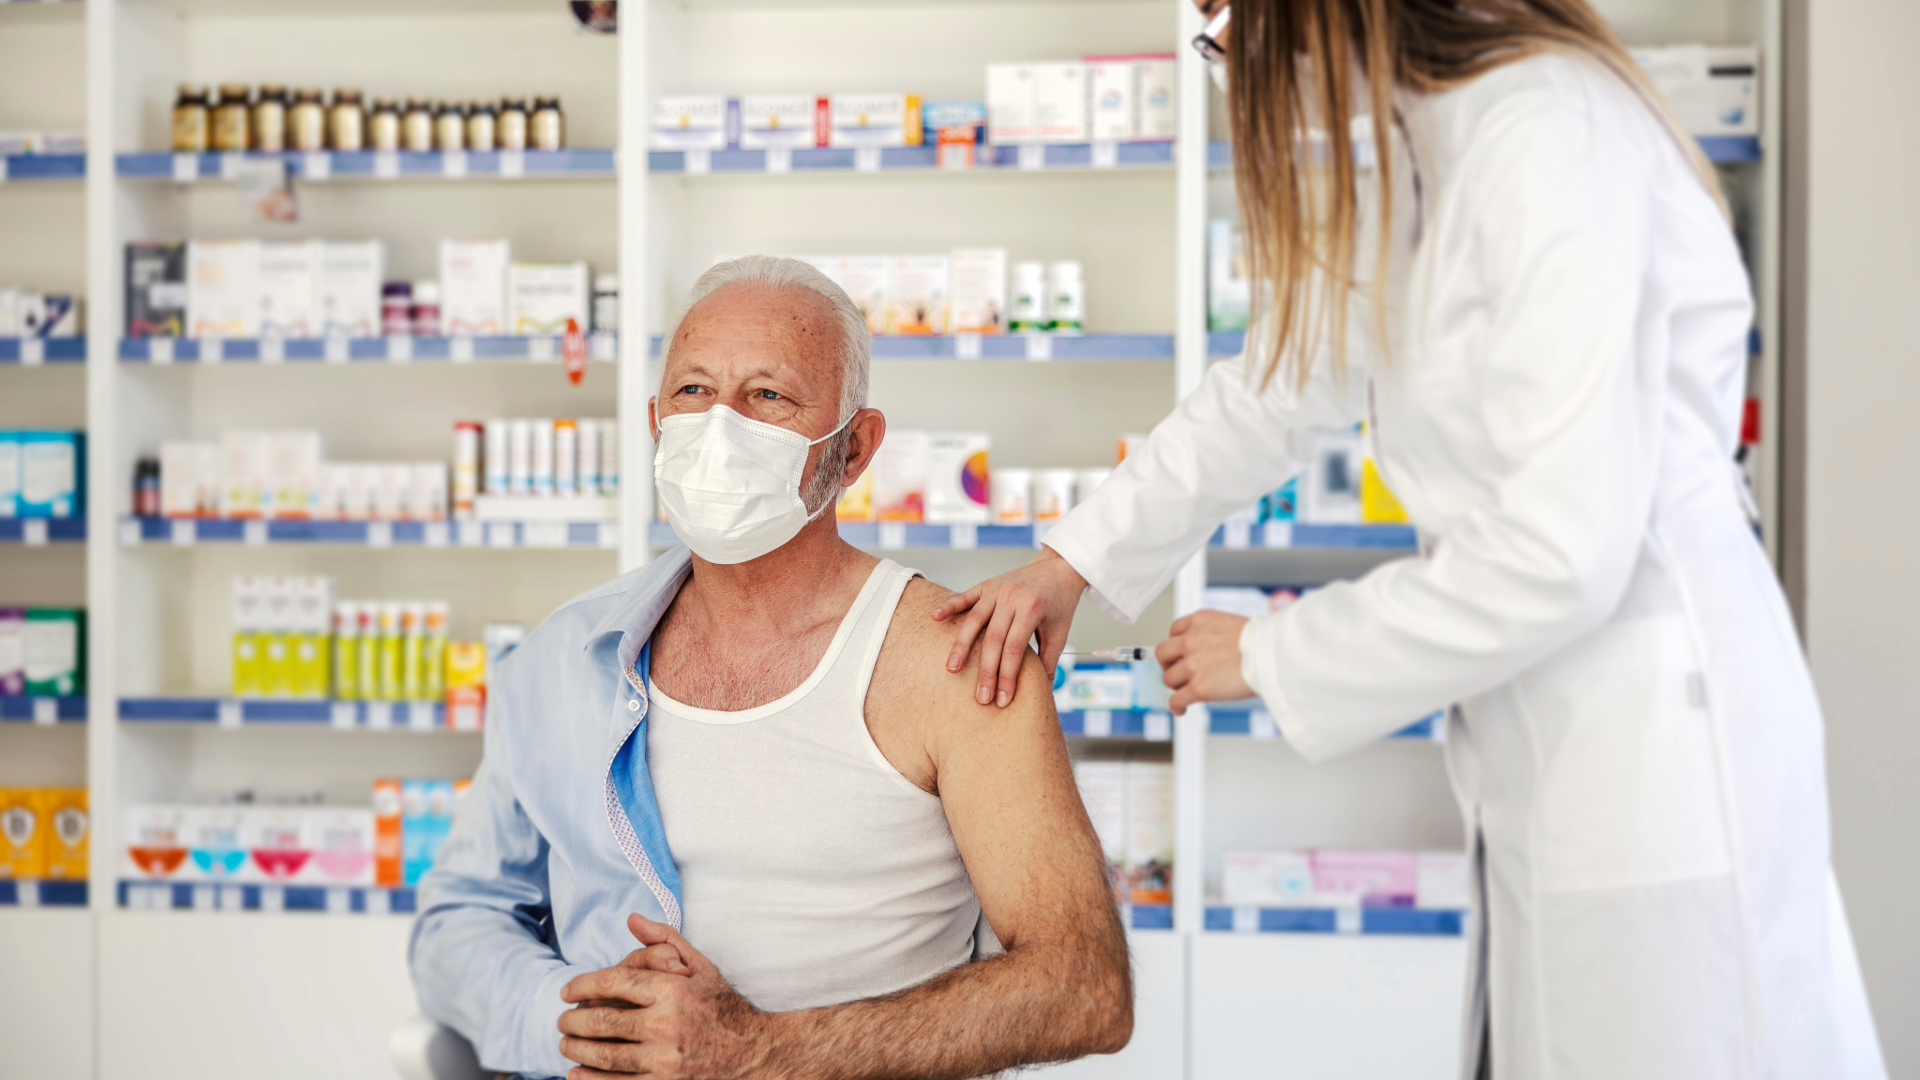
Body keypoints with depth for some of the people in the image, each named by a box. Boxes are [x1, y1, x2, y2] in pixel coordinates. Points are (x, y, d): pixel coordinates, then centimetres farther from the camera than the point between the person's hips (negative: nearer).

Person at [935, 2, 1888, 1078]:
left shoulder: (1554, 135, -21)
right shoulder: (1420, 158, 9)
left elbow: (1557, 556, -24)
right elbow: (1274, 388, 20)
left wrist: (1270, 655, -13)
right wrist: (1076, 558, 15)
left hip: (1651, 737, -9)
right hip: (1548, 744, 9)